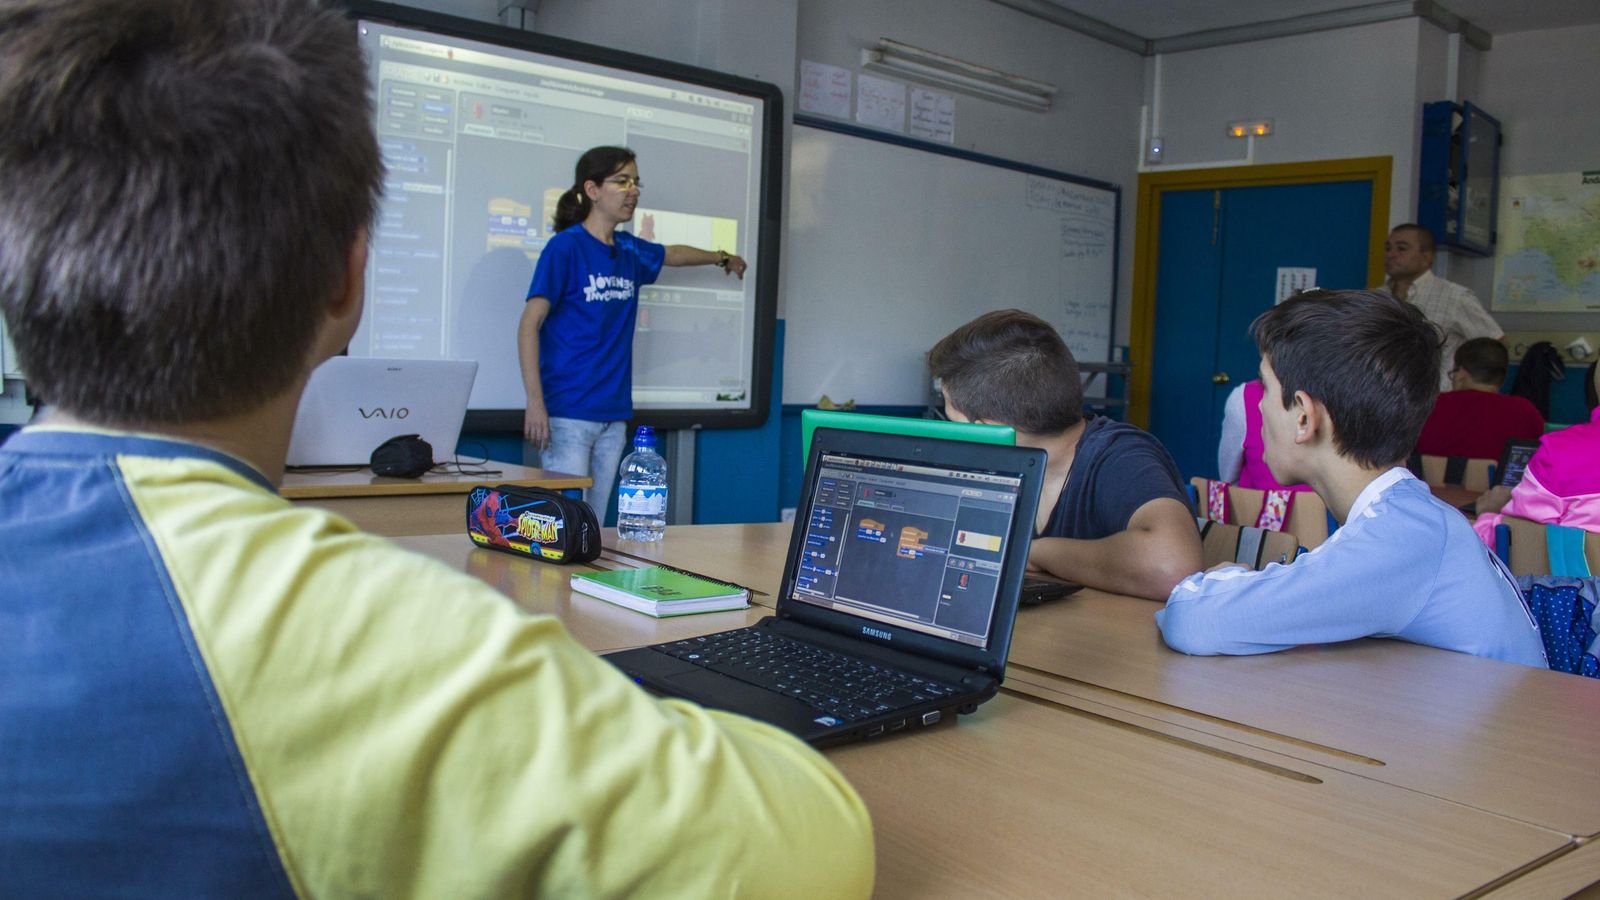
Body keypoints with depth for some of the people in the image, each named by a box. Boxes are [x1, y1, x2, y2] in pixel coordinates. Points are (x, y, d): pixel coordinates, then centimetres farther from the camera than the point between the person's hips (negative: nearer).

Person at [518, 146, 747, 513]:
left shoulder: (630, 250, 12)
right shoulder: (565, 247, -7)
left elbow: (672, 254, 34)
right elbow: (529, 326, -10)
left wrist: (722, 258, 52)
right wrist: (535, 402, -19)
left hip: (613, 414, 6)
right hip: (568, 414, -6)